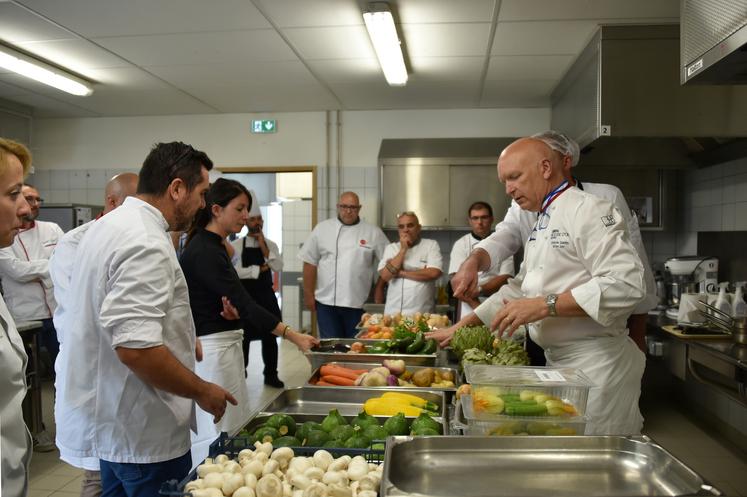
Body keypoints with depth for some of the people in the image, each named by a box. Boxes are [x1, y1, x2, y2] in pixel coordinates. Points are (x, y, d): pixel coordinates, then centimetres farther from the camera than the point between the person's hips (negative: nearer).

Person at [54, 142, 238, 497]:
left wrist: (181, 342, 20)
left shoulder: (110, 225, 9)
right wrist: (201, 390, -18)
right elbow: (136, 348, -32)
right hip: (143, 431, -10)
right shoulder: (147, 244, -25)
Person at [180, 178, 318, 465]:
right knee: (215, 439, -2)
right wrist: (292, 336, -25)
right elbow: (243, 303, -24)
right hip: (212, 350, -10)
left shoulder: (212, 247, 12)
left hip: (224, 344, 10)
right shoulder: (204, 252, -18)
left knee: (232, 430, 15)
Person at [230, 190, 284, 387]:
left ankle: (271, 374, 21)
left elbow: (278, 267, -8)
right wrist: (259, 269, -14)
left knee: (270, 336, 9)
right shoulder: (236, 245, -5)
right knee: (244, 337, 6)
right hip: (245, 297, -3)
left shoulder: (270, 244, 6)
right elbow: (235, 271, -17)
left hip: (266, 296, 3)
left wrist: (264, 247, -14)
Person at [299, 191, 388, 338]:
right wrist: (308, 295, 3)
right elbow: (310, 263, 5)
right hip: (326, 302, 0)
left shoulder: (373, 232, 2)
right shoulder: (322, 228, 3)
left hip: (358, 303, 0)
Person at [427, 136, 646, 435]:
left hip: (597, 363, -9)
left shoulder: (588, 210, -13)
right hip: (558, 360, 9)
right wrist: (461, 326, 21)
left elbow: (625, 284, -23)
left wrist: (546, 305, -25)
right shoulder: (541, 226, 17)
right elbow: (520, 288, 25)